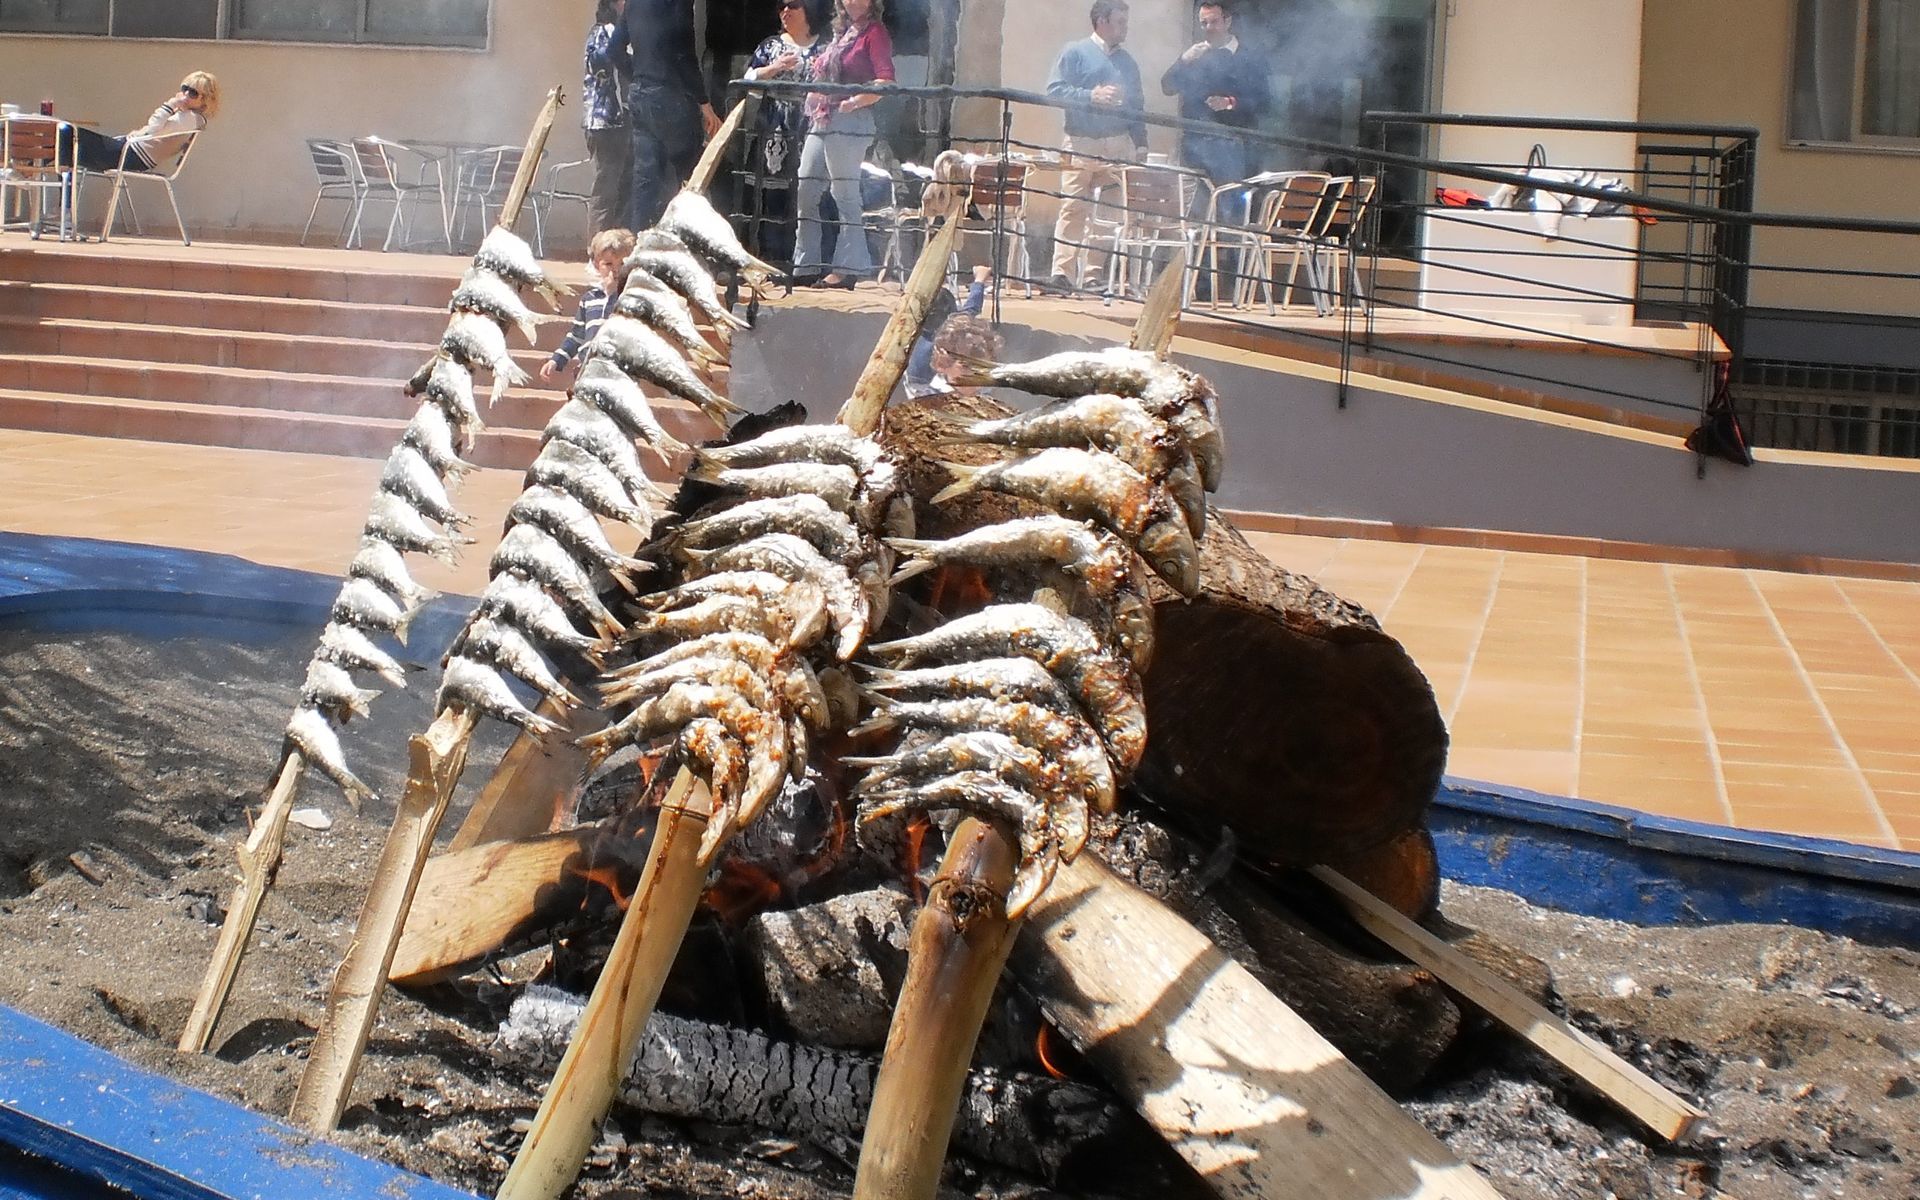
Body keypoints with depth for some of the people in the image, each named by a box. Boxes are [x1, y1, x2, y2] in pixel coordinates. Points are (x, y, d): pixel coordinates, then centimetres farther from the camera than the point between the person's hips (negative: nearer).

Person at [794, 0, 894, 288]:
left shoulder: (875, 32, -3)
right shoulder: (842, 33, 20)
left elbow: (886, 80, -13)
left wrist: (855, 101, -21)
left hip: (849, 122, -8)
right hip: (821, 121, 8)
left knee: (845, 194, -7)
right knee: (806, 191, 7)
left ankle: (847, 269, -5)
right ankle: (805, 265, 13)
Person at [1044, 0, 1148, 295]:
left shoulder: (1128, 63, 20)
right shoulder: (1075, 54, 5)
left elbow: (1137, 107, 21)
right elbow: (1054, 90, -4)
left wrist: (1141, 144, 11)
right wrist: (1091, 96, -13)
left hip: (1118, 146, 4)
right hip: (1081, 144, -4)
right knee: (1073, 208, -10)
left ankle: (1095, 275, 5)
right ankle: (1062, 273, -13)